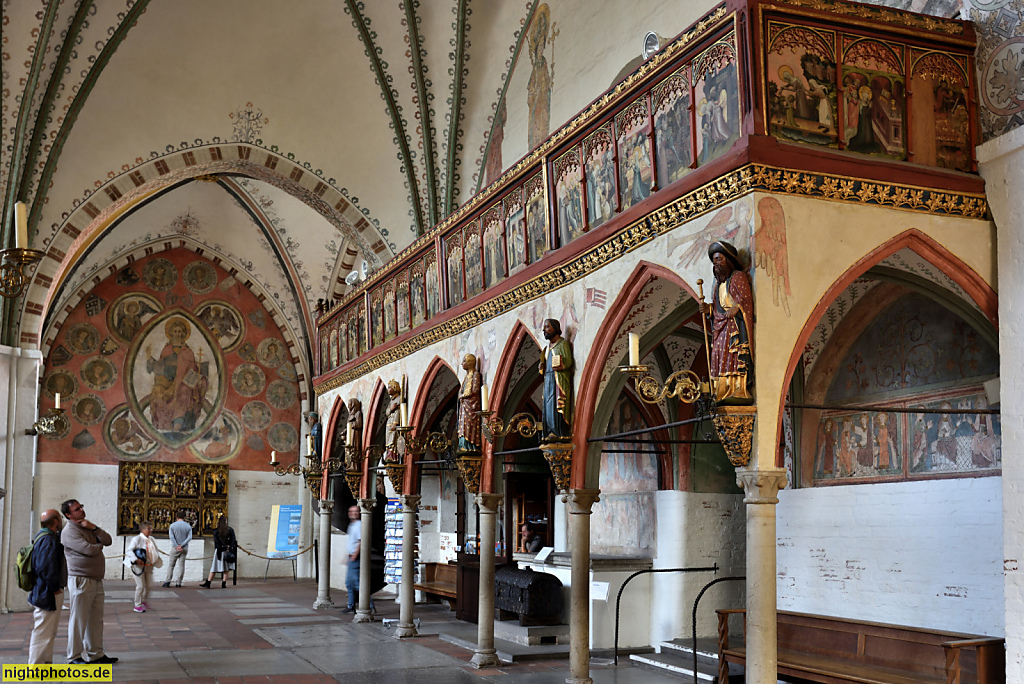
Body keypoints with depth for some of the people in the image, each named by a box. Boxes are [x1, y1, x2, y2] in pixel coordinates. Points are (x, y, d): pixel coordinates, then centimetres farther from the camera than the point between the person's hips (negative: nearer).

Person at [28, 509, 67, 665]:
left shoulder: (47, 537, 12)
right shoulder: (48, 540, -21)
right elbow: (47, 568, -28)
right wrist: (55, 587, -18)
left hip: (45, 595, 11)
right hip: (48, 595, -11)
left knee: (49, 633, 20)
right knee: (42, 634, -4)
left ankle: (46, 663, 29)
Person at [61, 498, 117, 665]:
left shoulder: (88, 527, 17)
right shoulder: (69, 531, -10)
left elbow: (108, 541, 6)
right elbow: (89, 550, -21)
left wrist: (94, 528, -6)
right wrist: (99, 545, 1)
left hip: (96, 581, 8)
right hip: (80, 581, -8)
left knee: (96, 620, 12)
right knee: (78, 620, -2)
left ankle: (95, 654, 20)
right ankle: (74, 656, 6)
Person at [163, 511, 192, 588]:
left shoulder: (172, 525, -2)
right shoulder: (188, 526, 2)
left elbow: (171, 537, -12)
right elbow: (189, 537, -7)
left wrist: (177, 546, -14)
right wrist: (182, 545, -12)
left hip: (175, 548, -1)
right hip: (184, 548, 1)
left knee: (171, 565, 7)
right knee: (181, 565, 5)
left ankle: (167, 581, 0)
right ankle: (178, 582, 4)